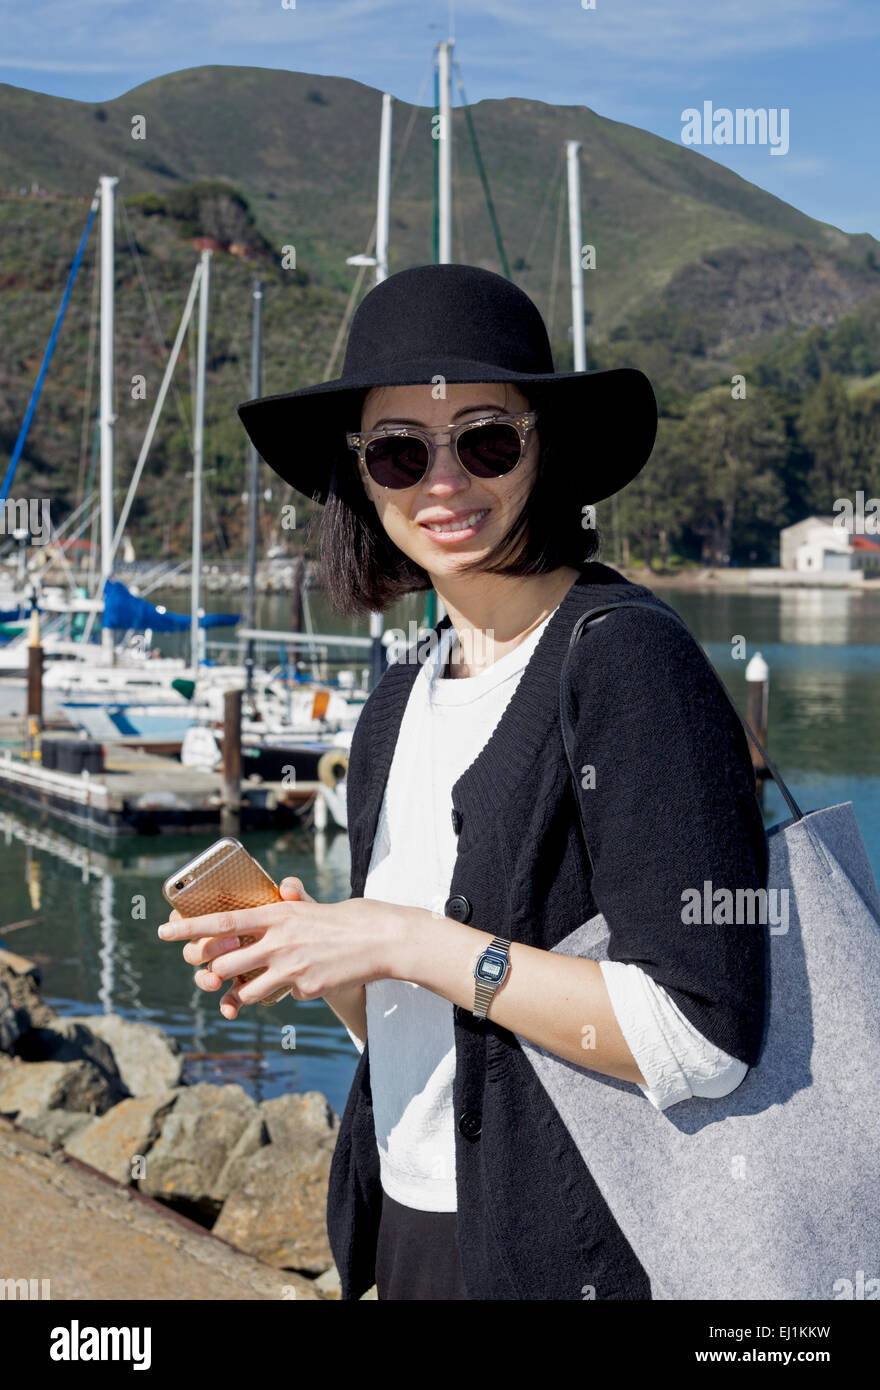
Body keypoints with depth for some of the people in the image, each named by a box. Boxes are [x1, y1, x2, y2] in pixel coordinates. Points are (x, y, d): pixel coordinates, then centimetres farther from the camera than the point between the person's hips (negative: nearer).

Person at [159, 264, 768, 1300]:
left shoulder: (627, 659, -16)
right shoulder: (400, 701, 6)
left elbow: (701, 1039, -23)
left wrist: (408, 941, -21)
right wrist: (317, 961, -6)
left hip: (578, 1251, -6)